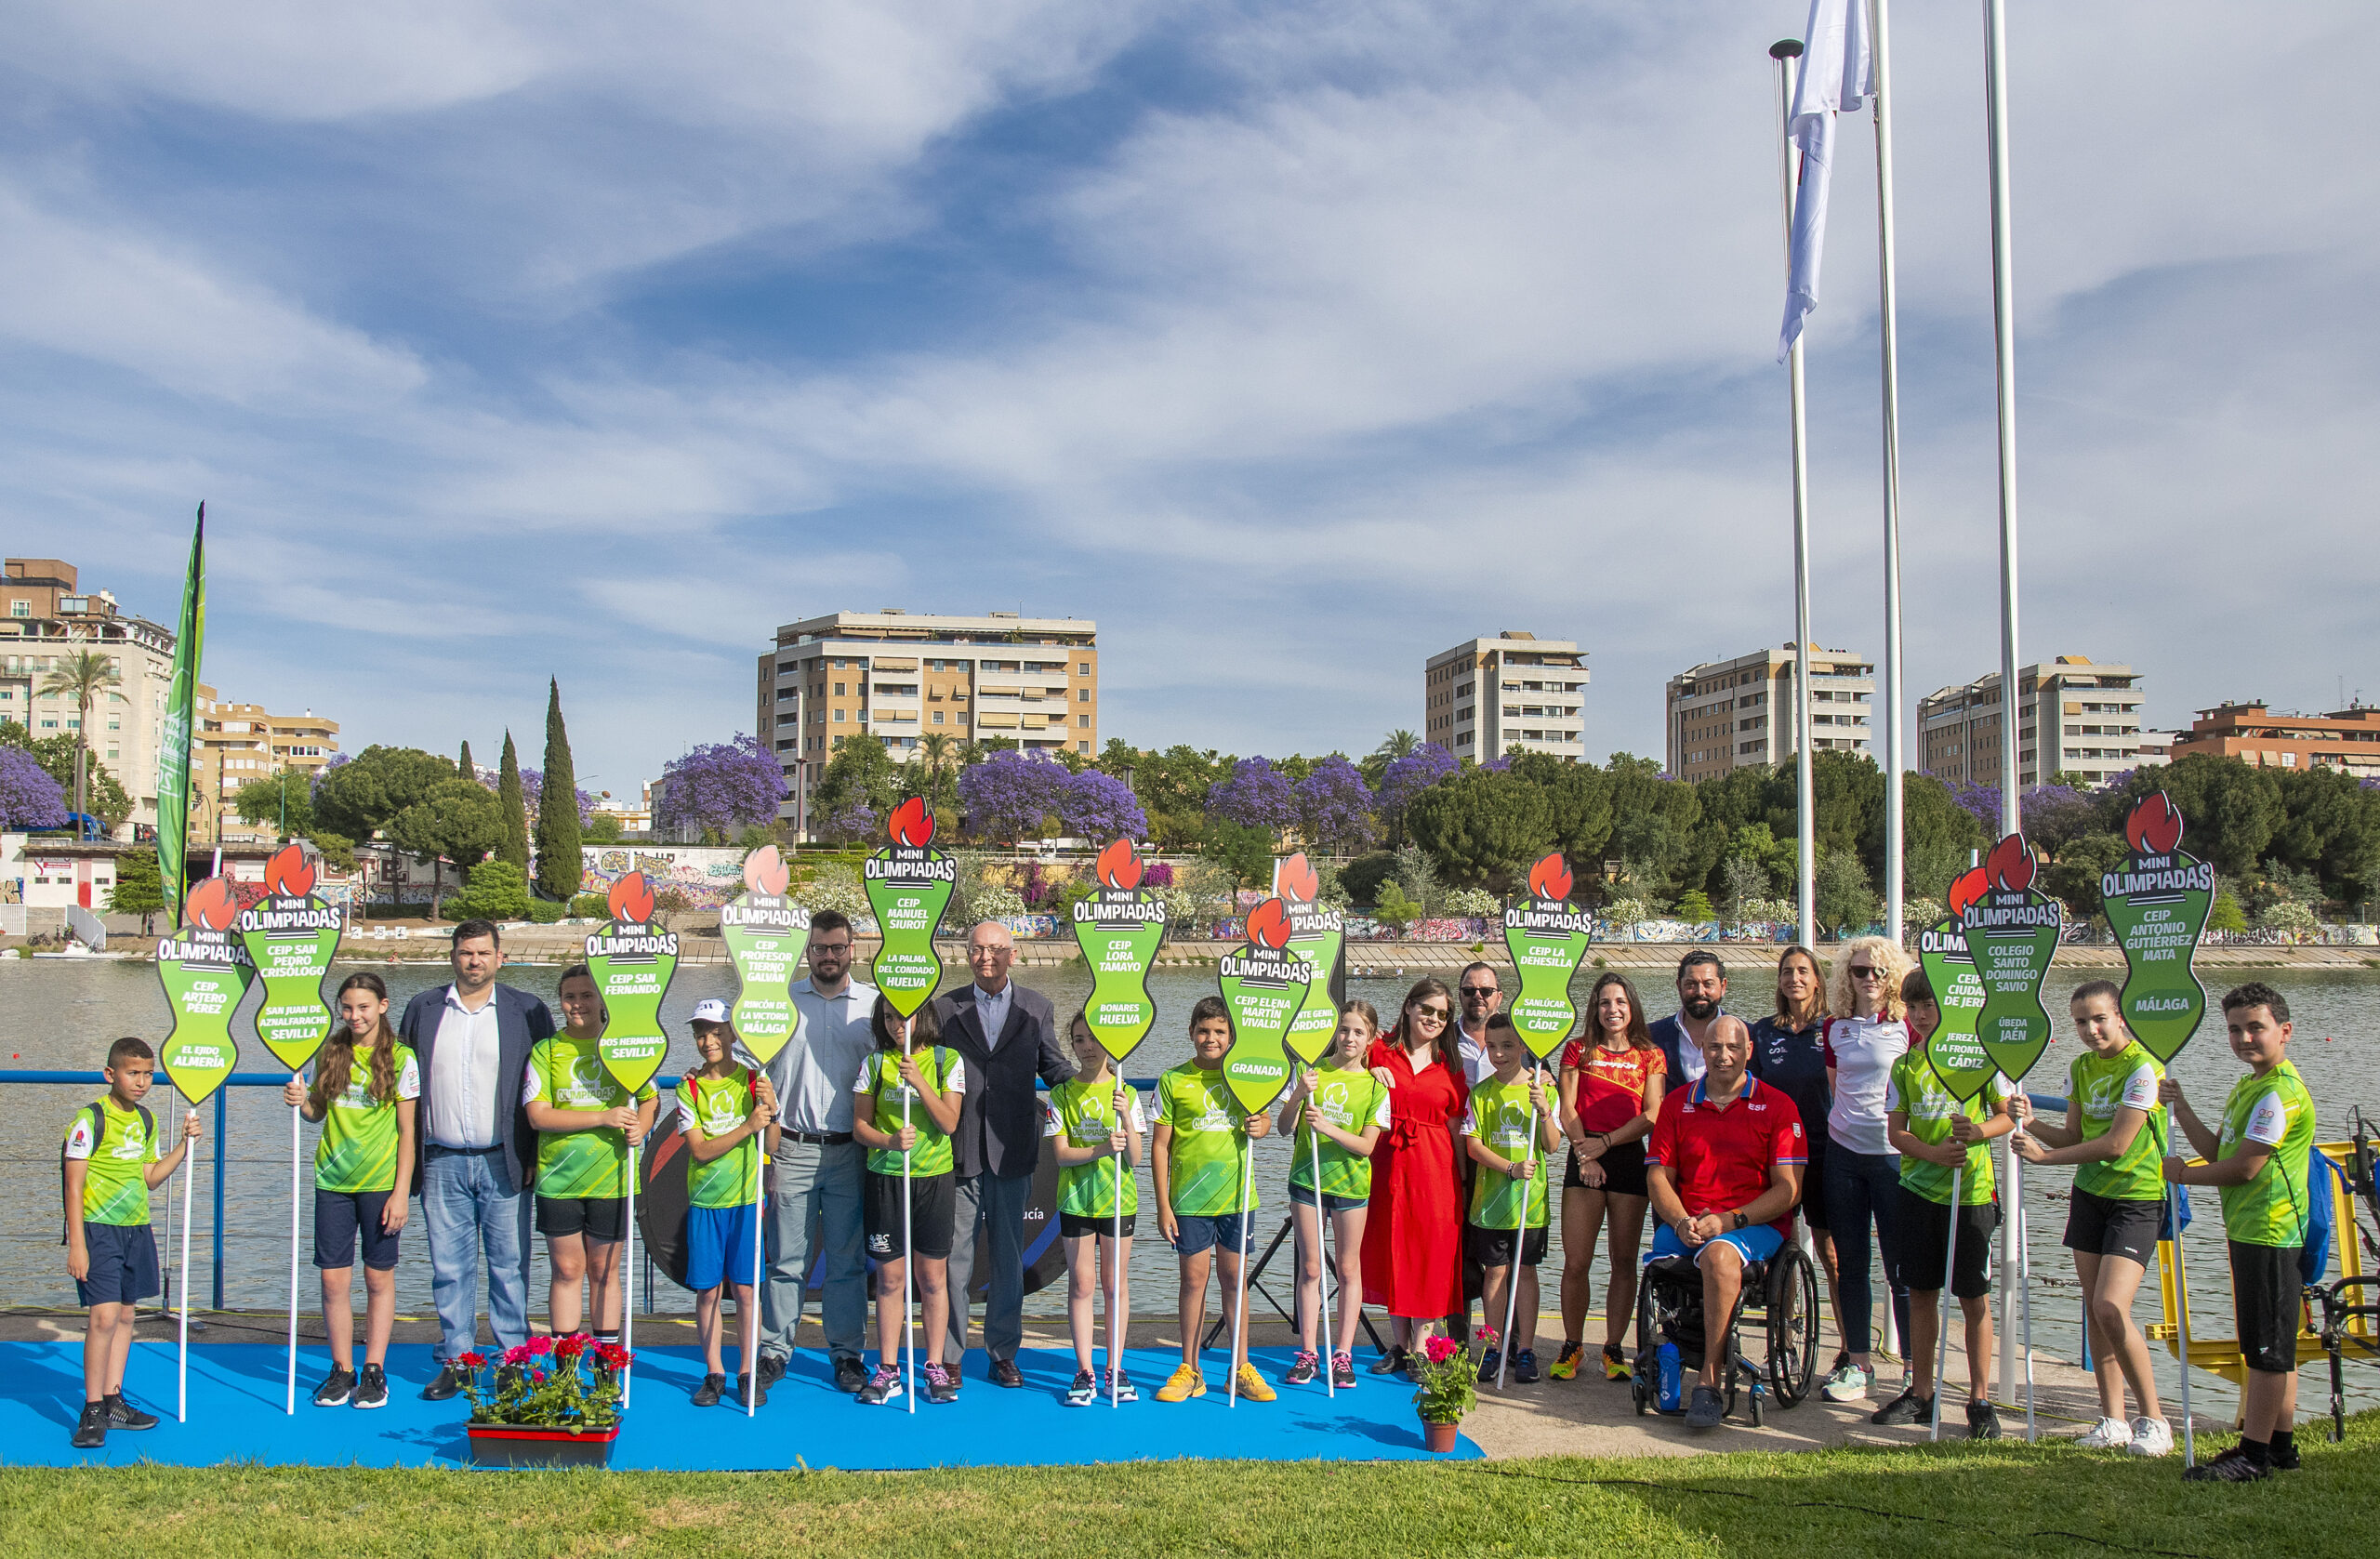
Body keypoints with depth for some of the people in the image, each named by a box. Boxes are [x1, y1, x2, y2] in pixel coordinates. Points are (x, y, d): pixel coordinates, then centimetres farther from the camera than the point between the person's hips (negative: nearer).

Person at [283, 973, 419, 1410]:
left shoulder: (401, 1058, -5)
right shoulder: (331, 1052, 5)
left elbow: (407, 1131, -4)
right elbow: (319, 1111, 16)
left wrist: (401, 1192, -9)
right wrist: (301, 1102, -8)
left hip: (380, 1182, -3)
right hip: (333, 1179, 3)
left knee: (379, 1276, 5)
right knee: (333, 1278, 3)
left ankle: (374, 1371, 14)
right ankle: (341, 1370, 15)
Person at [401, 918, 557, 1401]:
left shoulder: (527, 1012, 3)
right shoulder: (423, 1008, 10)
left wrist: (536, 1156, -3)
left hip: (503, 1162, -2)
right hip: (442, 1162, 2)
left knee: (509, 1266, 1)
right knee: (449, 1268, 6)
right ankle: (455, 1361, 15)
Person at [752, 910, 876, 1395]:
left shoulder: (873, 1003, 7)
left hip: (849, 1151, 0)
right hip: (792, 1149, 0)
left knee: (847, 1259, 5)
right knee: (786, 1259, 3)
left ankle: (847, 1353, 14)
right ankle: (774, 1350, 12)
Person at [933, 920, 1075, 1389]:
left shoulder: (1036, 1007, 8)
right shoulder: (946, 1008, 6)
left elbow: (1055, 1066, 9)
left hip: (1011, 1152, 1)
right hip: (960, 1152, -1)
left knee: (1008, 1258, 8)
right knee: (954, 1256, 2)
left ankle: (1004, 1353, 20)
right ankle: (950, 1356, 12)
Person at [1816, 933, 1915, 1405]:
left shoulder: (1907, 1026, -5)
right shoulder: (1835, 1028, 8)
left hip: (1893, 1154, -4)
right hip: (1843, 1153, 4)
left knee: (1901, 1268, 1)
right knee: (1849, 1265, 8)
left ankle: (1914, 1366, 11)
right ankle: (1858, 1363, 17)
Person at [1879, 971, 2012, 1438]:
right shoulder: (1905, 1065, 8)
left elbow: (2007, 1115, 1)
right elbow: (1895, 1131, 5)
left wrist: (1980, 1131, -20)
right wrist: (1932, 1153, -14)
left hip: (1971, 1189, -4)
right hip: (1919, 1187, 4)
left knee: (1974, 1297, 0)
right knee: (1921, 1292, 9)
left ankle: (1980, 1400, 9)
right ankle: (1920, 1393, 19)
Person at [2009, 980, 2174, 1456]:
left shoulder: (2142, 1068, -16)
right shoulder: (2080, 1068, 8)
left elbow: (2115, 1145, -19)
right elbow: (2075, 1138, 9)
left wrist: (2045, 1155, -15)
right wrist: (2030, 1123, -9)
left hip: (2138, 1198, -7)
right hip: (2089, 1193, 7)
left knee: (2110, 1306, -16)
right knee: (2093, 1308, 6)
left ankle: (2153, 1419, -2)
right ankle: (2113, 1419, 16)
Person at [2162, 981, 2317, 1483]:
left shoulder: (2280, 1093, -18)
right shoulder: (2247, 1088, 16)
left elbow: (2243, 1167, -19)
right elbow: (2219, 1152, 16)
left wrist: (2181, 1173, -5)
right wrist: (2181, 1110, 5)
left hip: (2269, 1233, -10)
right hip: (2250, 1231, 10)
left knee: (2267, 1348, -4)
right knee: (2271, 1347, 16)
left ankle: (2255, 1455, 0)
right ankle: (2279, 1444, 24)